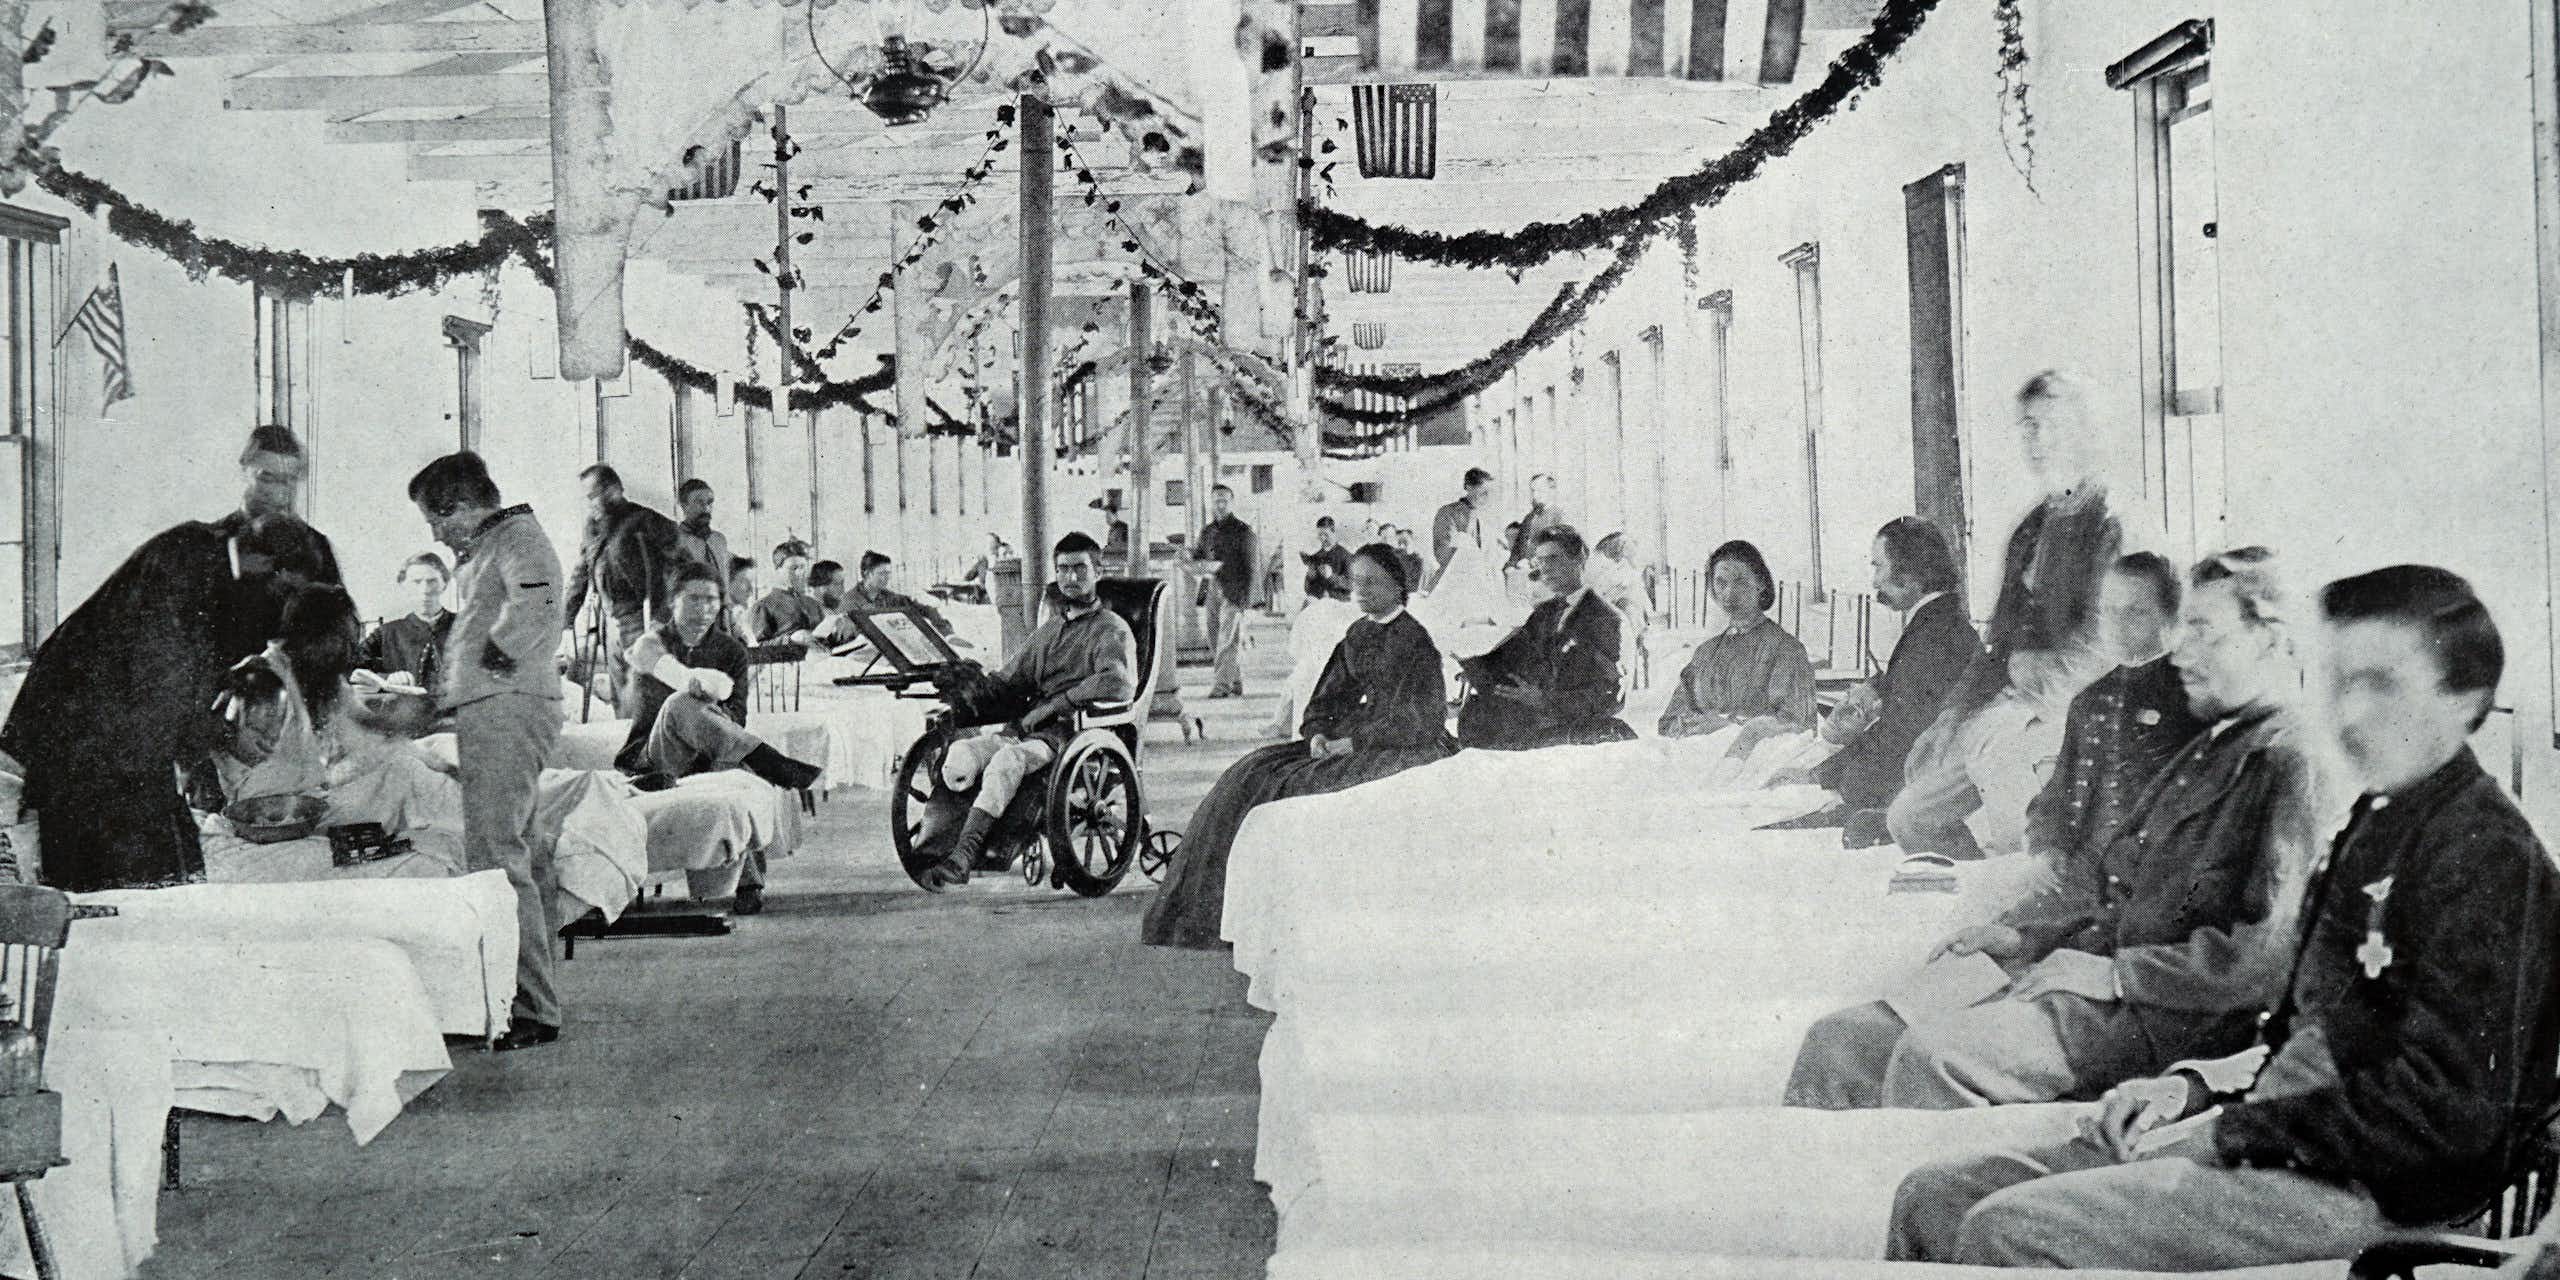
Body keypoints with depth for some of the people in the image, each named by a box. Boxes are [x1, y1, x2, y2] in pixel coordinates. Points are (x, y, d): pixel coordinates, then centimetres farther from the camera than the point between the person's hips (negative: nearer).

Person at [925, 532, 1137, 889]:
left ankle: (963, 855, -42)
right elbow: (1009, 682, 25)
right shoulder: (1051, 628, 27)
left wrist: (1055, 703, -19)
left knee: (1007, 760, -36)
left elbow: (1120, 683, -17)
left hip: (1071, 730, -7)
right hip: (1025, 726, 7)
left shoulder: (1112, 630, 4)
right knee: (959, 753, -23)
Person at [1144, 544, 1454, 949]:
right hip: (1358, 737, 8)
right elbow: (1331, 695, 15)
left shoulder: (1417, 638, -10)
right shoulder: (1357, 634, 14)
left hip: (1414, 745, -8)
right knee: (1254, 775, -8)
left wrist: (1349, 742, -18)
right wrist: (1318, 733, -6)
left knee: (1305, 786, -26)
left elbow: (1415, 716, -17)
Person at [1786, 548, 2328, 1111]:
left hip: (2166, 1019, -9)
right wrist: (2022, 935, 12)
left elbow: (2270, 954, -19)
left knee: (1932, 1053, -30)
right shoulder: (2210, 750, 24)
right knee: (1839, 1043, -4)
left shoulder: (2295, 764, -8)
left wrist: (2113, 972, -18)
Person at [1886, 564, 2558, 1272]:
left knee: (2009, 1230, -25)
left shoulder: (2488, 854, -12)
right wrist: (2198, 1086, 8)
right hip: (2284, 1148, 9)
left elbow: (2447, 1111, -20)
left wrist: (2231, 1131, -14)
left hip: (2374, 1190, -9)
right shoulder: (2375, 824, 19)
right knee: (1933, 1197, -2)